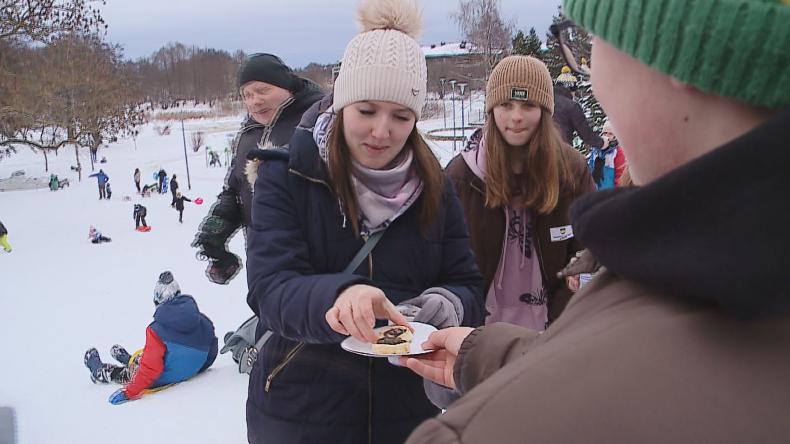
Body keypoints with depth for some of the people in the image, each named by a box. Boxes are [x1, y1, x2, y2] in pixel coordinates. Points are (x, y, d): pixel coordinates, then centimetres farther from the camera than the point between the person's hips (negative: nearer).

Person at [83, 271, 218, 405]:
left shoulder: (157, 330, -24)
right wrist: (195, 368, 20)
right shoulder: (205, 324, -11)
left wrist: (130, 392, -20)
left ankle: (99, 372, 52)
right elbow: (210, 355, 2)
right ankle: (128, 359, 63)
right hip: (190, 373, 5)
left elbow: (150, 367, -27)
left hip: (161, 380, -5)